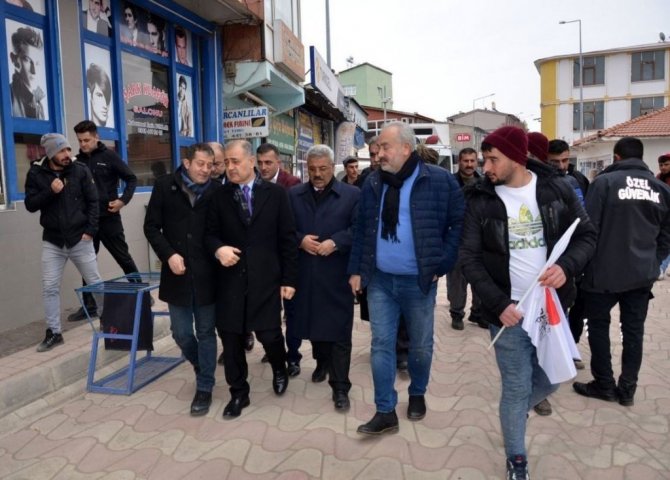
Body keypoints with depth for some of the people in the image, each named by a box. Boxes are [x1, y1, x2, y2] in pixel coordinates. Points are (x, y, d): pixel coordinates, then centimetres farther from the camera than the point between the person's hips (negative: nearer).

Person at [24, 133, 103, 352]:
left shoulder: (80, 170, -3)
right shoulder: (36, 173, 0)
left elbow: (93, 201, -2)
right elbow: (30, 205, -2)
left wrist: (90, 230, -9)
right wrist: (50, 191, -18)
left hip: (80, 239, -1)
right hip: (52, 241, 1)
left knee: (95, 282, 9)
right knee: (50, 288, 2)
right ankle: (54, 332, 13)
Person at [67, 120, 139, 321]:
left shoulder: (109, 156, -3)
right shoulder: (78, 161, 6)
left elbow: (131, 179, -3)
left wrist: (123, 200, -14)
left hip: (108, 218, -4)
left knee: (123, 258, 5)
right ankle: (89, 305, 18)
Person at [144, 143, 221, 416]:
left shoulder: (217, 191, -2)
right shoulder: (165, 186, -1)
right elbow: (151, 226, 0)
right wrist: (168, 255, -12)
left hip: (206, 274, -1)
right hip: (178, 273, 1)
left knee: (206, 333, 8)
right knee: (181, 334, 10)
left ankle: (204, 388, 22)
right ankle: (203, 368, 39)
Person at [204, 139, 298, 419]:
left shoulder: (275, 194, 1)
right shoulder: (220, 196, 5)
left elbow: (287, 239, 0)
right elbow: (210, 233, 7)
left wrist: (289, 279, -3)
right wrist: (218, 248, -17)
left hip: (265, 278, -2)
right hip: (230, 278, 2)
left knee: (269, 333, 0)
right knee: (231, 337, 7)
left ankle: (279, 369, 35)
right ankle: (238, 393, 27)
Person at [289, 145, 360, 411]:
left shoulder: (352, 195, -1)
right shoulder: (293, 195, 9)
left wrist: (335, 242, -18)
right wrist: (300, 240, -11)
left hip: (337, 275, -3)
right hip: (305, 274, 3)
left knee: (339, 331, 0)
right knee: (313, 323, 17)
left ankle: (340, 387, 9)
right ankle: (323, 363, 43)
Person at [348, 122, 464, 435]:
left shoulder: (440, 181, -8)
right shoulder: (373, 183, 5)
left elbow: (459, 224, -5)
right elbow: (361, 229, 9)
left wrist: (441, 265, -8)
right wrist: (357, 269, 4)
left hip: (419, 281, -3)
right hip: (380, 280, 3)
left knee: (421, 345, 14)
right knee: (381, 344, 4)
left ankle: (417, 395, 39)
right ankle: (385, 411, 15)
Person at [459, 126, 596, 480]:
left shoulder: (556, 189, -3)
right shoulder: (480, 199, -8)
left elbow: (586, 235, 3)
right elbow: (470, 258, -7)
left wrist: (567, 266, -18)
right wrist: (498, 304, -17)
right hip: (509, 310, -2)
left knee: (549, 380, 15)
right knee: (516, 388, 5)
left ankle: (514, 412, 48)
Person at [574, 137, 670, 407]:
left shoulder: (605, 182, -10)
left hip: (605, 271, -4)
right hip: (642, 273, 5)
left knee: (598, 325, 11)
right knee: (634, 330, 12)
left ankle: (604, 385, 17)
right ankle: (627, 389, 20)